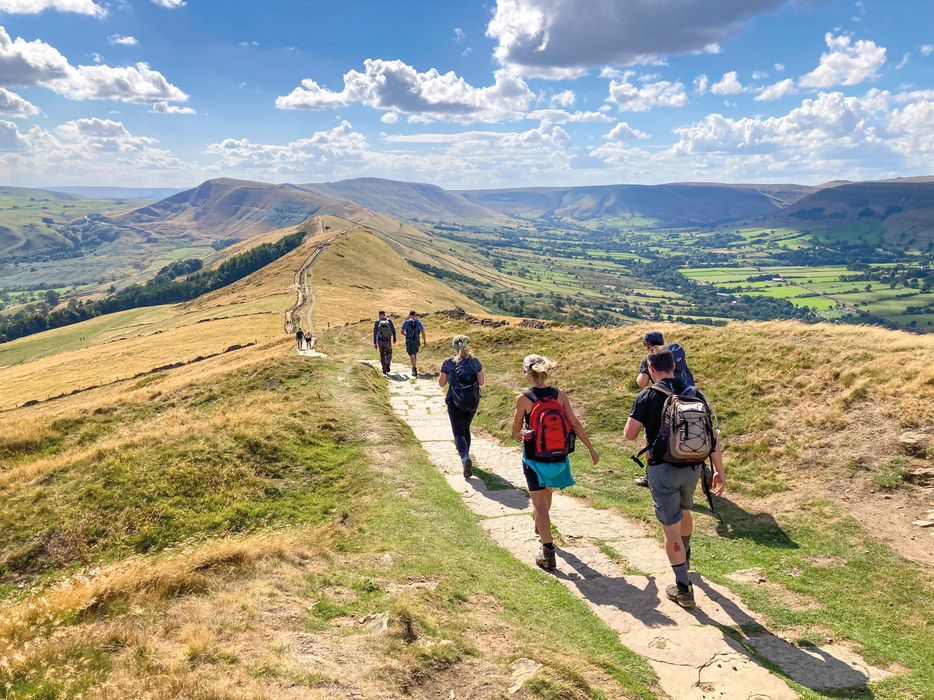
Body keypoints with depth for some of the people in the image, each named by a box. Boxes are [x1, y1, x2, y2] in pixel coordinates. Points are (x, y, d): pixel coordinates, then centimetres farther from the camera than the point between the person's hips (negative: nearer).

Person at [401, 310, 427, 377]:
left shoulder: (406, 322, 0)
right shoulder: (418, 322, 5)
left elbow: (402, 331, 1)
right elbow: (422, 331, 0)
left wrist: (405, 335, 24)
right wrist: (424, 340, 4)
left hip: (409, 341, -3)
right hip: (416, 340, 3)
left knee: (412, 355, -6)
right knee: (414, 354, 21)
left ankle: (415, 370, -17)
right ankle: (413, 368, 32)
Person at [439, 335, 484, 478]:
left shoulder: (448, 363, -9)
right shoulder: (475, 361, -5)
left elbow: (441, 383, -1)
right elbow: (481, 382, -2)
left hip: (455, 402, -3)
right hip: (472, 402, 3)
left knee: (458, 433, -1)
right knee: (466, 429, 24)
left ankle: (465, 457, -25)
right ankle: (465, 454, 37)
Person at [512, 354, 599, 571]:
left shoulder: (523, 398, -14)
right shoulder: (560, 395, -5)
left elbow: (516, 428, -1)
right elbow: (575, 424, -5)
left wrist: (518, 435, 23)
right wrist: (591, 449, 4)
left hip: (534, 456, -5)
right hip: (557, 455, 5)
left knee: (540, 504, 2)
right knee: (547, 490, 30)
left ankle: (548, 552, -2)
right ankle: (540, 526, 56)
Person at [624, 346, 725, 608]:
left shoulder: (648, 396, -11)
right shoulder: (694, 394, 1)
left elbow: (629, 434, -9)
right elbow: (712, 436, 1)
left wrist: (643, 420, 11)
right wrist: (719, 470, 6)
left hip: (663, 468, -5)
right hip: (693, 467, 5)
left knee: (671, 526, 3)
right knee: (684, 510, 30)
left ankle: (683, 588, 7)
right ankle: (684, 556, 55)